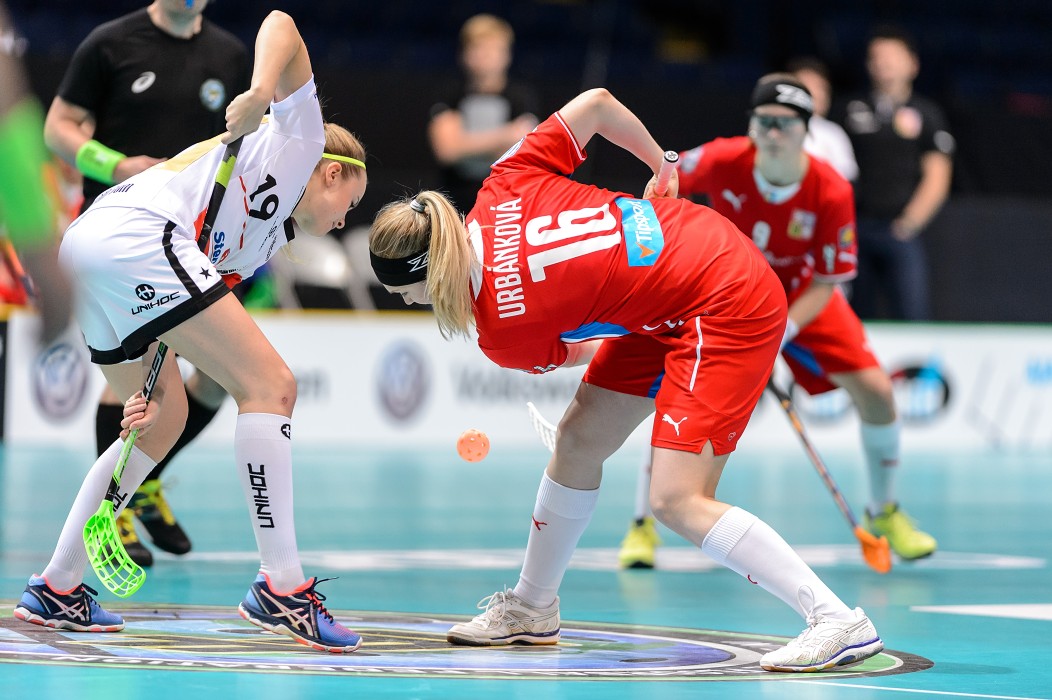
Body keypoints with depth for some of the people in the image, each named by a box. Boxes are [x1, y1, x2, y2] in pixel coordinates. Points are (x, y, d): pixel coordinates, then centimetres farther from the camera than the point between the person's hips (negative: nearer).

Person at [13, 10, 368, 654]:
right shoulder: (299, 140, 14)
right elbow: (280, 24, 4)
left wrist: (150, 390, 9)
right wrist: (260, 95, -14)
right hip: (134, 235, -10)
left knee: (166, 420, 22)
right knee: (271, 386, -10)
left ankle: (56, 589, 25)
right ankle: (281, 587, -14)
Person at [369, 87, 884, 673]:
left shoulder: (502, 333, -22)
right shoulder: (502, 187, -8)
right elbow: (596, 102, -4)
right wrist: (659, 164, 13)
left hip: (728, 309, -10)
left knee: (677, 501, -16)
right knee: (578, 441, 13)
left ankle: (838, 621, -13)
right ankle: (532, 609, 29)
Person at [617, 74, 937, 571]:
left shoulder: (830, 193, -29)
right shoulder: (723, 162, -28)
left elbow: (825, 284, -22)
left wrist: (780, 333, -36)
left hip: (802, 297, 1)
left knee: (874, 389, -11)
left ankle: (883, 514, 14)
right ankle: (643, 524, -5)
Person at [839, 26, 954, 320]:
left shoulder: (926, 113, 8)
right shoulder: (854, 110, 13)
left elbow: (937, 178, 4)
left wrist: (910, 222, -8)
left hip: (901, 232, -2)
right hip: (854, 229, 2)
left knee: (913, 315, -10)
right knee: (857, 317, 2)